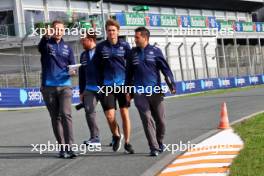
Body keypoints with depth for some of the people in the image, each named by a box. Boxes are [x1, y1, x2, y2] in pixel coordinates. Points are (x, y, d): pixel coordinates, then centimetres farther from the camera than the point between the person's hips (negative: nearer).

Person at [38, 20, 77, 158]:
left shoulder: (67, 48, 12)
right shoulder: (47, 44, 3)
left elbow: (72, 66, 13)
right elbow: (40, 47, -22)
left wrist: (72, 71, -13)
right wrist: (47, 36, -46)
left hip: (64, 86, 1)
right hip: (48, 87, 0)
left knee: (66, 114, -15)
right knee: (55, 118, 6)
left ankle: (69, 147, -17)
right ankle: (62, 147, 14)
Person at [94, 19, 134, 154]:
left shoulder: (124, 45, 2)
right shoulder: (101, 47, 3)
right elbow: (98, 66, 8)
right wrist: (100, 84, 5)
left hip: (123, 83, 0)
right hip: (107, 85, 0)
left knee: (125, 113, 2)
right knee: (110, 115, -5)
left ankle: (127, 143, 14)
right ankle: (116, 135, 24)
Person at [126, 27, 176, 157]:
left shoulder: (155, 51, 3)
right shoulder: (133, 53, 10)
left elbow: (165, 68, 0)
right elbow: (129, 73, 16)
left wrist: (171, 84, -11)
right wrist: (128, 90, 14)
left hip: (156, 91, -1)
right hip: (139, 93, 1)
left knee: (160, 120, 4)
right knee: (147, 120, -8)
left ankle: (159, 143, 28)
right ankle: (154, 148, -5)